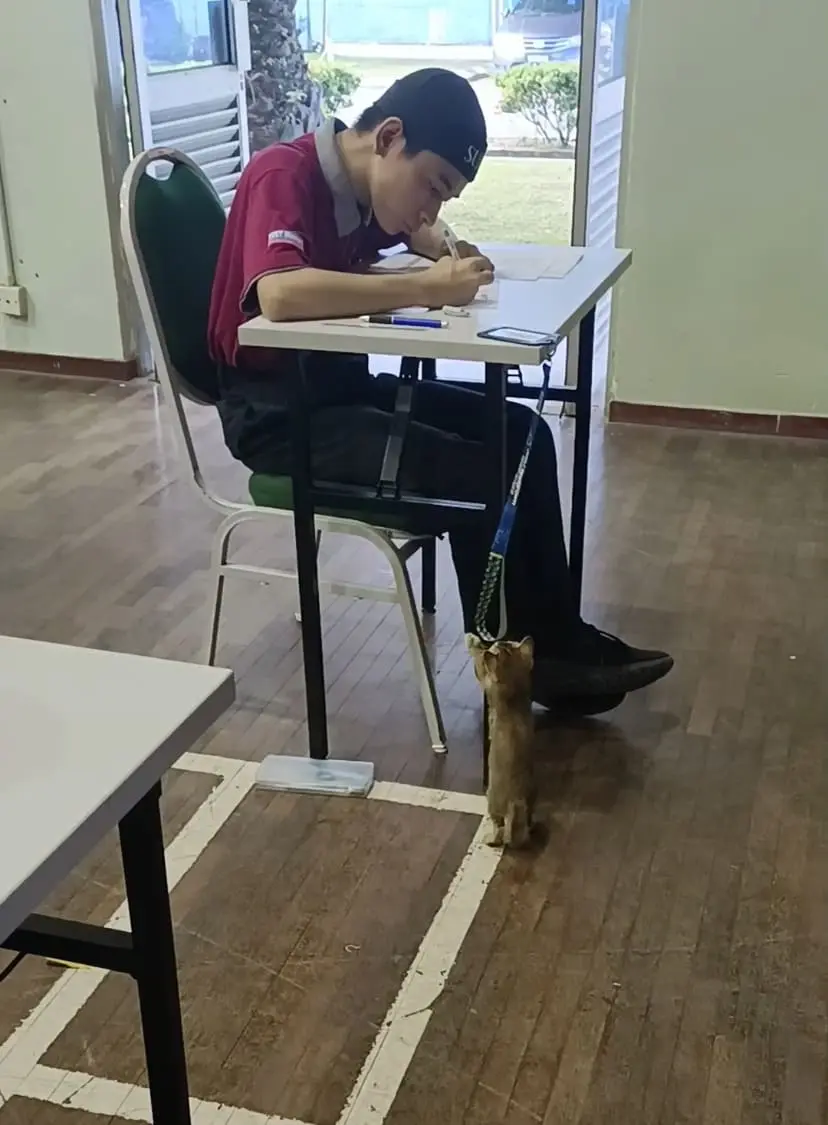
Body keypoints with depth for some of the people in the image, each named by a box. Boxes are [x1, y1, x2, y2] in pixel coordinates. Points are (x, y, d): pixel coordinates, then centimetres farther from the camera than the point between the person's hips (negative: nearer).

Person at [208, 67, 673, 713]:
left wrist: (451, 256, 2)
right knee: (472, 473, -21)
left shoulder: (363, 185, 5)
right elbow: (278, 295, -38)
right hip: (275, 413, -9)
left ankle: (557, 639, 6)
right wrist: (427, 288, -32)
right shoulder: (283, 175, -19)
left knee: (521, 435, 0)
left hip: (343, 385, 9)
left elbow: (416, 229, 27)